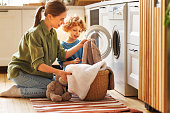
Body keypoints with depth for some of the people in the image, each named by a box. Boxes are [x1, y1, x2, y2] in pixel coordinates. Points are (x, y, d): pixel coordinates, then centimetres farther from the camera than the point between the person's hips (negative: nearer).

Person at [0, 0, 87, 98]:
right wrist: (58, 72, -39)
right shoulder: (35, 33, -23)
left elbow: (62, 55, 3)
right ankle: (16, 91, -13)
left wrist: (80, 45, -6)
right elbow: (38, 64, -27)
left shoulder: (53, 33, 5)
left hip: (37, 72, 9)